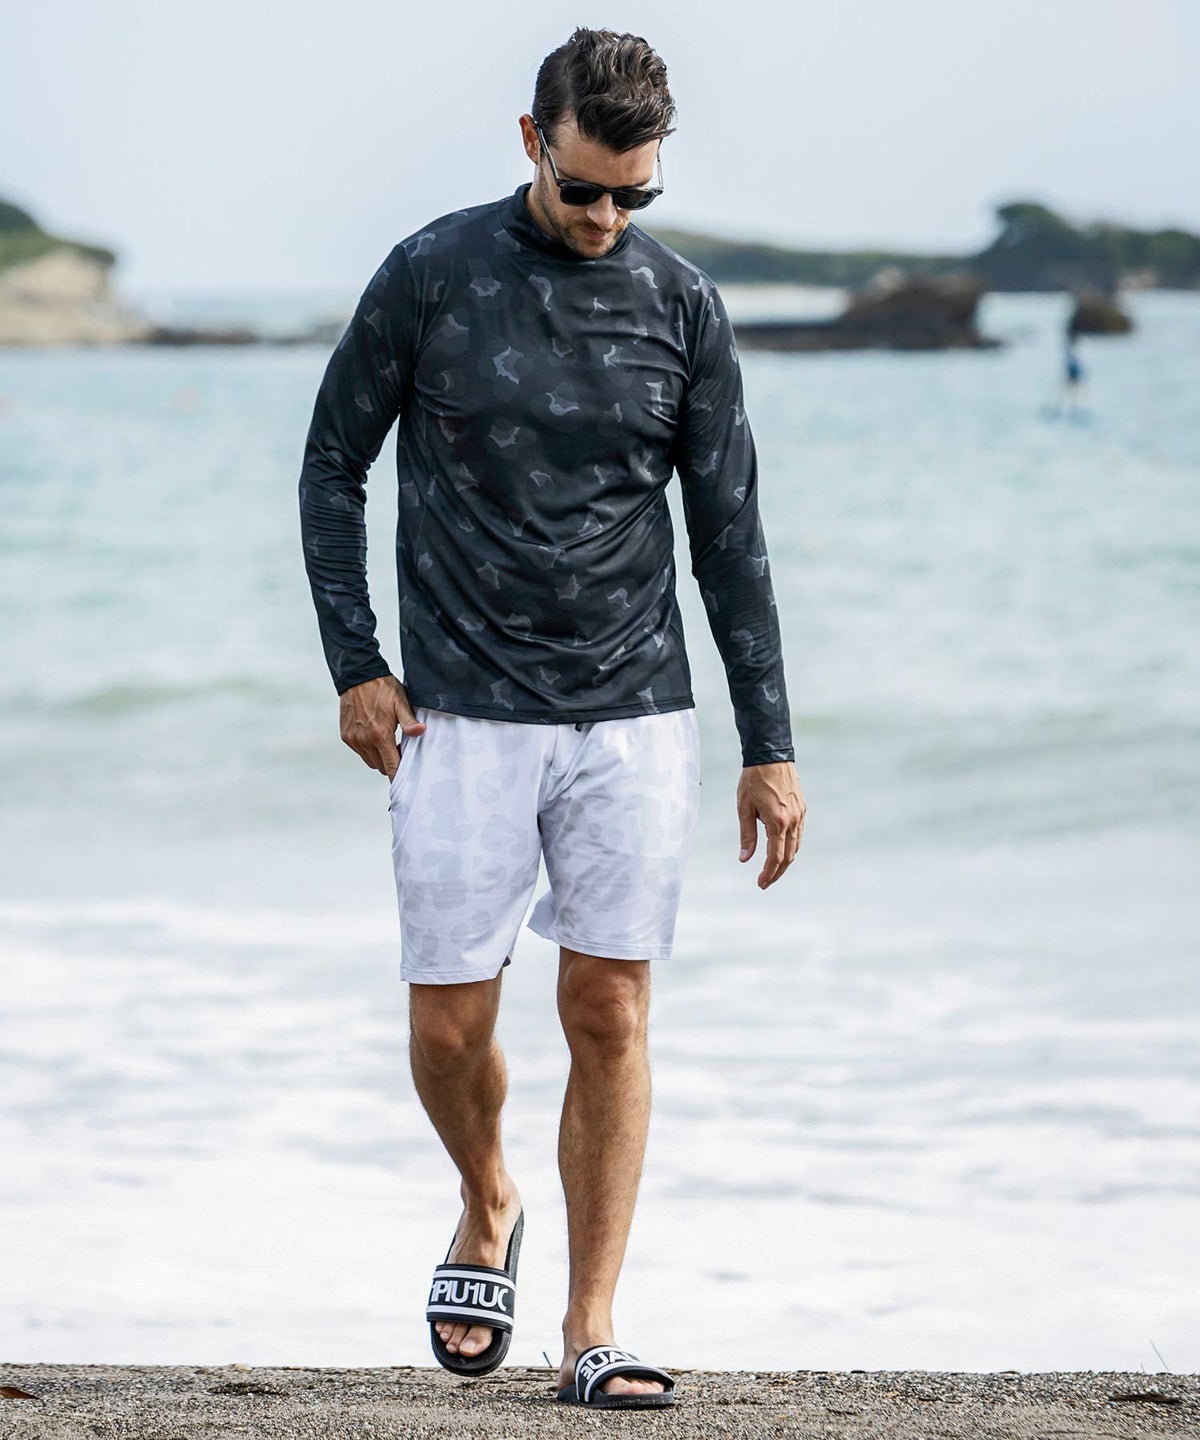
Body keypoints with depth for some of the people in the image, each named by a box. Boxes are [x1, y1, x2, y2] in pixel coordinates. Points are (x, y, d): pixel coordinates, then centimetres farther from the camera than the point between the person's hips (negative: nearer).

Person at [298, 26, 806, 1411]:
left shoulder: (682, 308, 3)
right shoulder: (432, 276, -2)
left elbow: (729, 535, 7)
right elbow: (332, 467, 6)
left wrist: (769, 746, 4)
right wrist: (355, 667, -2)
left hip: (634, 722, 1)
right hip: (463, 720, -1)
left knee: (610, 1016, -2)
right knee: (449, 1022, -1)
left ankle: (592, 1331, 5)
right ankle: (487, 1209, 30)